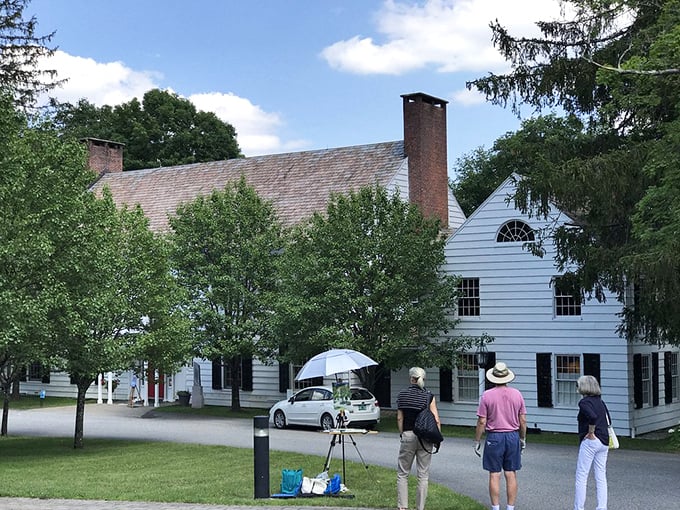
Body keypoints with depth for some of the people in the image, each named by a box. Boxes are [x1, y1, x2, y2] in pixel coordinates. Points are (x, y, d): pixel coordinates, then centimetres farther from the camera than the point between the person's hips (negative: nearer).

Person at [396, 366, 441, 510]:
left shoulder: (402, 395, 0)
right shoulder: (429, 397, -4)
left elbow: (400, 418, 2)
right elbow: (436, 420, -8)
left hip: (407, 435, 1)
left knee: (402, 473, 10)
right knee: (423, 475, 7)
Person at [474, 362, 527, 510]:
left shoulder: (487, 395, -8)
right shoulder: (517, 394, 1)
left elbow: (482, 422, -7)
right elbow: (523, 420, 5)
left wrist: (477, 441, 2)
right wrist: (523, 439, 17)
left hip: (494, 437, -3)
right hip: (513, 436, 3)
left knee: (494, 475, 3)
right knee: (511, 475, 8)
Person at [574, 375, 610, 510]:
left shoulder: (584, 402, -11)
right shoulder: (600, 401, 14)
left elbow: (593, 417, -28)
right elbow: (607, 420, 19)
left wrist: (590, 433, -16)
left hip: (590, 442, -8)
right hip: (604, 442, 8)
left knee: (581, 477, -1)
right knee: (601, 478, 9)